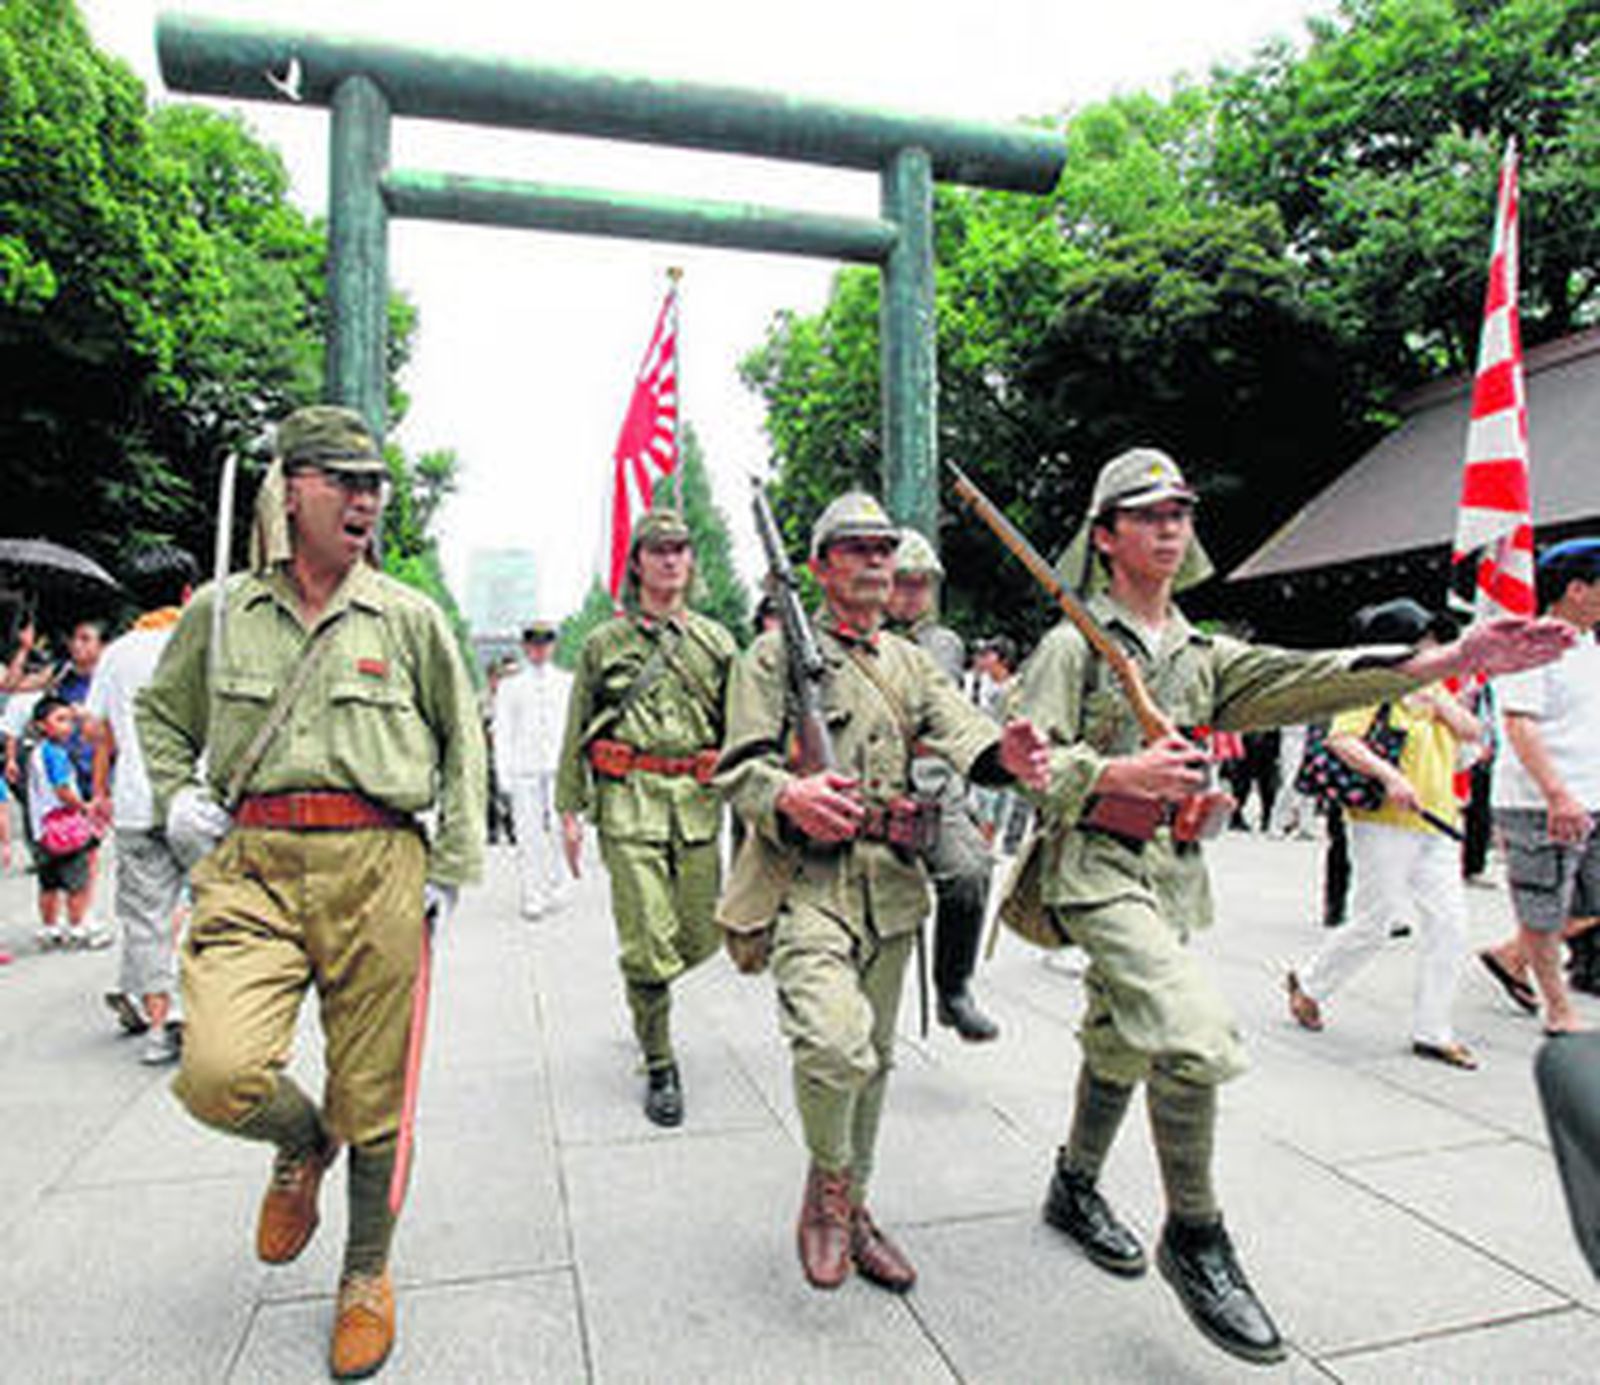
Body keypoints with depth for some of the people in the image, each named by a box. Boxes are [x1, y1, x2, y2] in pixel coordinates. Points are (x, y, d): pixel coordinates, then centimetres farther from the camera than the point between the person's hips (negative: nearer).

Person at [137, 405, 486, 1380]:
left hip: (377, 868, -1)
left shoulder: (411, 618, 5)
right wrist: (176, 794, 7)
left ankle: (368, 1273, 32)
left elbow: (463, 742, 12)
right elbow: (160, 712, 26)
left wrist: (452, 870, 5)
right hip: (250, 867, 1)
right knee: (218, 1076, -15)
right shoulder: (220, 611, 9)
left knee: (372, 1093, 6)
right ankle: (303, 1146, 23)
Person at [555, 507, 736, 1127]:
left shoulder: (715, 640, 10)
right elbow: (575, 734, 8)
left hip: (698, 803, 3)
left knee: (701, 937, 8)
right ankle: (660, 1069, 12)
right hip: (628, 802, -2)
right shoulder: (604, 642, 6)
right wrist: (568, 810, 4)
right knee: (648, 942, -5)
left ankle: (644, 989, 41)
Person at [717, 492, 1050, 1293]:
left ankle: (851, 1208, 34)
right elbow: (739, 768, -6)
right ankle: (827, 1183, 6)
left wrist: (1004, 753, -24)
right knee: (835, 1041, -24)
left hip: (890, 887, 6)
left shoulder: (911, 662, 16)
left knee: (874, 1055, 14)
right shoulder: (776, 654, 0)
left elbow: (960, 731, 1)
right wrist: (788, 796, -29)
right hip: (804, 878, -5)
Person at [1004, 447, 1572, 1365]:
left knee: (1122, 1048, 17)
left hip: (1174, 875, 7)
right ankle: (1196, 1238, -1)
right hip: (1096, 869, -7)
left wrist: (1449, 661, -15)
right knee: (1196, 1035, -21)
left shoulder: (1202, 654, 12)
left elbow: (1309, 681, -3)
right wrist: (1122, 774, -26)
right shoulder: (1073, 644, -5)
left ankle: (1075, 1189, 39)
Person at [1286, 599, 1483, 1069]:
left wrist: (1439, 699, -3)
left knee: (1449, 925, 3)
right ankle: (1309, 983, 22)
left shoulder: (1435, 694, 18)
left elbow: (1473, 733, 9)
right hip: (1385, 825, -8)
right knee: (1374, 924, -2)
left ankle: (1431, 1032, 13)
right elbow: (1340, 739, -21)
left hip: (1436, 827, 8)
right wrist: (1389, 775, -30)